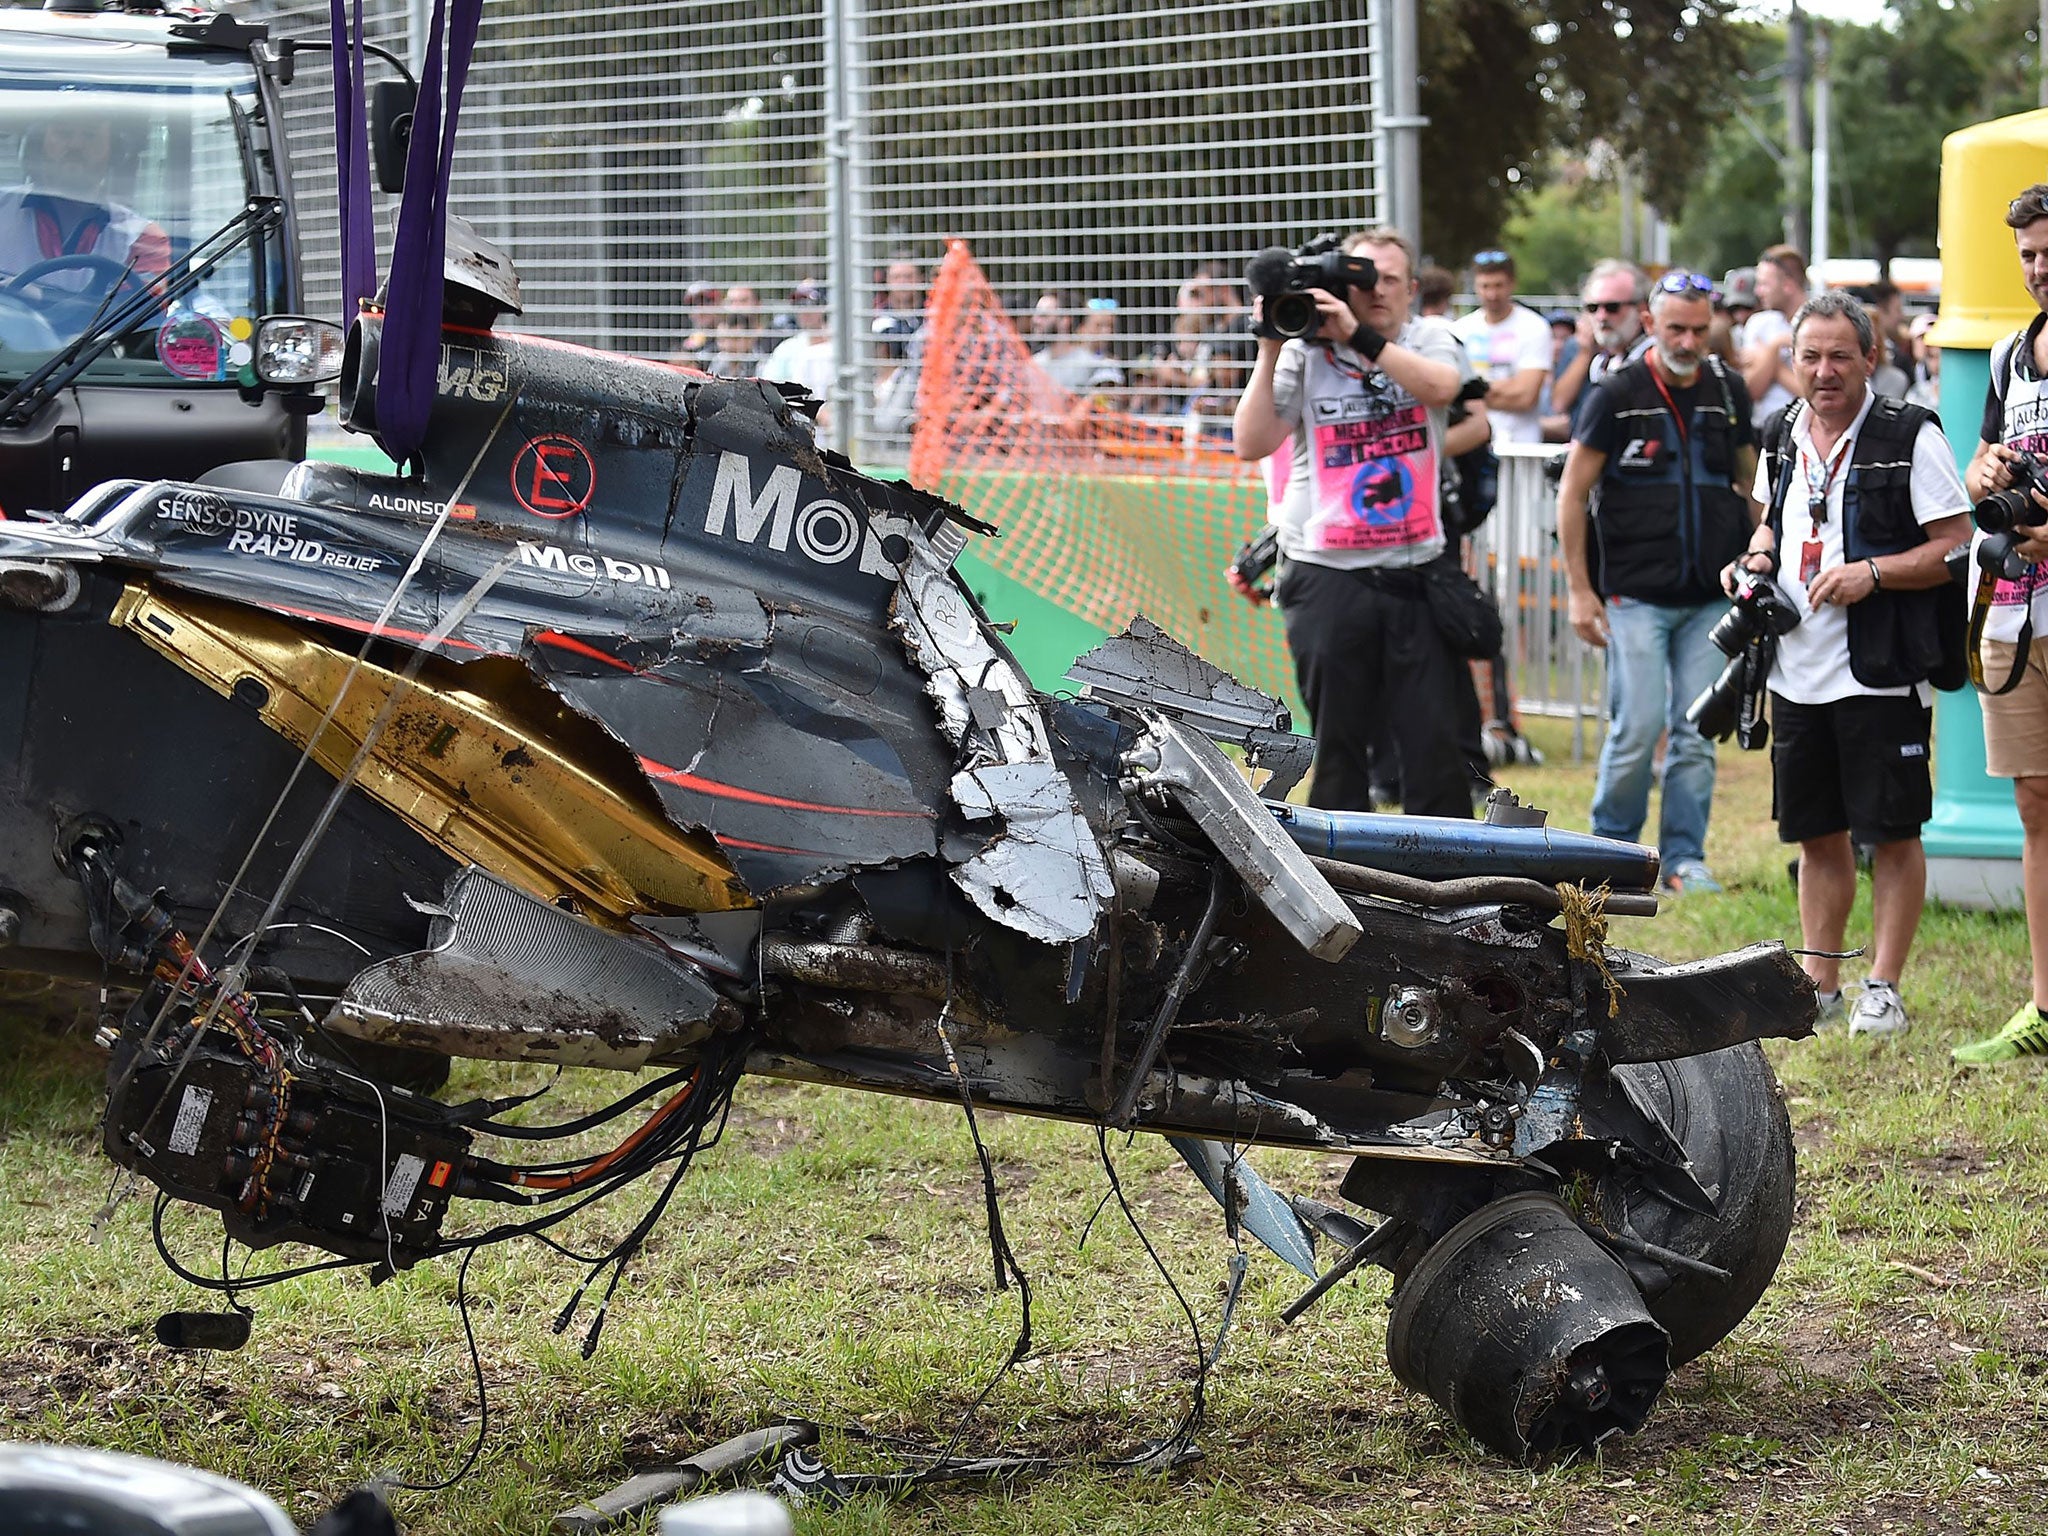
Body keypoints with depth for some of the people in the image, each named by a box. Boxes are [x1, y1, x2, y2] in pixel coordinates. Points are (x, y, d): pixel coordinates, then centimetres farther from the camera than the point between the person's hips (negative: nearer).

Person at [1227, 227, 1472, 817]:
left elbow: (1441, 387, -17)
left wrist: (1359, 336, -20)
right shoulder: (1305, 354, 4)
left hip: (1414, 574, 0)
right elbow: (1250, 443, -4)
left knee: (1434, 739, 0)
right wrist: (1270, 350, -8)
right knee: (1336, 744, 7)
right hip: (1328, 575, 0)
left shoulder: (1430, 339, 6)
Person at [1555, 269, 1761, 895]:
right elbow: (1572, 493, -2)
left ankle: (1684, 857, 11)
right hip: (1637, 593, -4)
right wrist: (1580, 588, -5)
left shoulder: (1729, 391, 8)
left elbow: (1750, 482, 19)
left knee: (1697, 734, 3)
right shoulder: (1617, 395, -5)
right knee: (1637, 729, -7)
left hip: (1710, 596, 4)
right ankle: (1612, 845, 12)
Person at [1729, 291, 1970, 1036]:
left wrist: (1872, 572, -21)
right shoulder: (1782, 436, 10)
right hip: (1797, 673, 6)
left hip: (1881, 675, -6)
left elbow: (1957, 547, -10)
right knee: (1817, 834, 12)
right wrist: (1756, 559, 5)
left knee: (1891, 834, 0)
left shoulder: (1910, 437, -8)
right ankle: (1818, 983, 20)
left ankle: (1883, 989, 7)